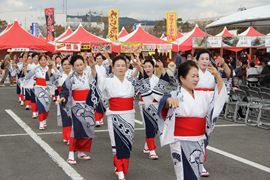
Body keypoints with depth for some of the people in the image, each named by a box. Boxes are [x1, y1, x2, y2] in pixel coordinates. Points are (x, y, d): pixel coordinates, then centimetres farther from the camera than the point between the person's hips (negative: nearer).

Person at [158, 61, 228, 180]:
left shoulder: (202, 96, 9)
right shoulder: (176, 95, -9)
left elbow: (220, 97, 11)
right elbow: (164, 103, -27)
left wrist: (218, 77, -2)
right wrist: (169, 100, -52)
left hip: (198, 142, 6)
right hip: (181, 143, -6)